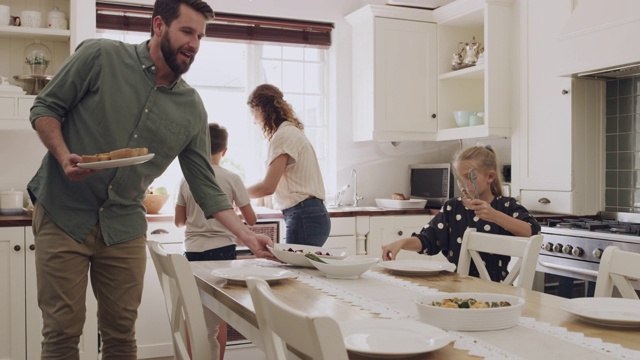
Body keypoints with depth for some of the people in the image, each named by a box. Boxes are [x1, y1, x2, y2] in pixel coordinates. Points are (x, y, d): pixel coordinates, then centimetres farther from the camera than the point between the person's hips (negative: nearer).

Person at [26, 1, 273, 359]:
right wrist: (64, 157, -18)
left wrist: (245, 234, -7)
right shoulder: (100, 56, -7)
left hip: (125, 227, 3)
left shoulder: (192, 110, 0)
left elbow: (205, 184, 2)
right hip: (64, 213, -2)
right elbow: (45, 107, 0)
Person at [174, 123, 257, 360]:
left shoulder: (187, 179, 0)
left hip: (193, 251, 2)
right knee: (219, 314, 9)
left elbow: (179, 221, 8)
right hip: (222, 250, -2)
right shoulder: (231, 178, -6)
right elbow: (251, 220, -3)